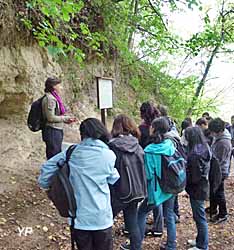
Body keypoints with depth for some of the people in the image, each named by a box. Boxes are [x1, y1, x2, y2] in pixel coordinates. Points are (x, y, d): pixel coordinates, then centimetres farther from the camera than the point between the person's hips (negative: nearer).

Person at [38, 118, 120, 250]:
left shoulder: (72, 153, -4)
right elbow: (113, 179, 5)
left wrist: (46, 185, 17)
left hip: (78, 218, 2)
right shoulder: (109, 155, -9)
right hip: (101, 218, -2)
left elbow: (47, 167, 1)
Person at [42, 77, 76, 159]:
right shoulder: (50, 99, -15)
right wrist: (65, 118, -10)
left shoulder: (54, 98, 13)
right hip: (52, 131, -10)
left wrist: (67, 119, 8)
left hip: (56, 131, 10)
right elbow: (51, 118, -19)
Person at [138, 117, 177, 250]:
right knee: (169, 216, 17)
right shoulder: (171, 146, -5)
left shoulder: (149, 151, -20)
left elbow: (148, 174, -17)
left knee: (141, 214, 11)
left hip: (156, 189, -5)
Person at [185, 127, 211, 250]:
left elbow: (195, 176, -22)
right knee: (199, 216, 21)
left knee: (200, 217, 4)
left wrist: (185, 182, -5)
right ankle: (201, 240, 36)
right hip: (202, 187, 9)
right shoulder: (204, 148, 5)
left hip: (197, 189, -9)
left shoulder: (196, 153, -25)